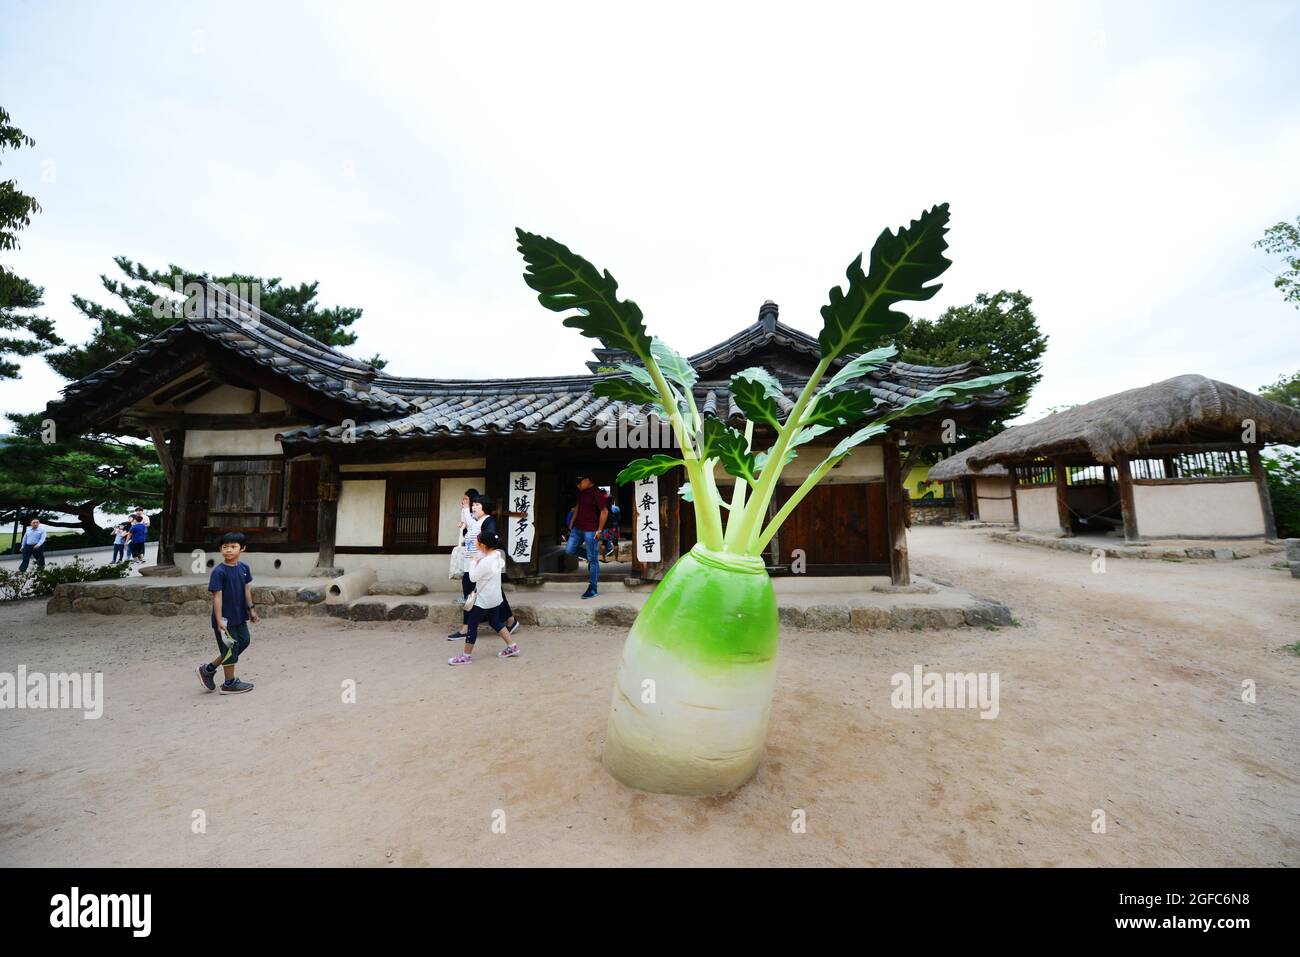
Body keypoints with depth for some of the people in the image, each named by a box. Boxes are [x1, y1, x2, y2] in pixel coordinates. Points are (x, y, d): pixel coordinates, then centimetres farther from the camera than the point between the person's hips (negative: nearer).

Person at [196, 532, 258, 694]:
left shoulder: (244, 568, 1)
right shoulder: (219, 572, -17)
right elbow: (217, 597, -18)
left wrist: (251, 609, 12)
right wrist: (219, 620, -21)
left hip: (239, 616, 7)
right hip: (225, 619, -7)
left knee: (244, 641, 13)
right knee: (231, 648, 5)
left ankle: (208, 669, 29)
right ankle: (230, 683, 22)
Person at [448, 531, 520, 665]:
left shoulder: (484, 562, -26)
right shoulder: (497, 555, 0)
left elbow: (473, 577, -16)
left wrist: (474, 562, -2)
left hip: (484, 600, -9)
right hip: (495, 598, 9)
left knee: (472, 624, 3)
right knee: (495, 622, 19)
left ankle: (466, 656, 13)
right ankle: (511, 647, 21)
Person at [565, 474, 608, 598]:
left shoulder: (597, 493, -15)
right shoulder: (581, 492, 10)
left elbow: (604, 511, -17)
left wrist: (599, 530, -17)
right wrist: (572, 523, 21)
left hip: (590, 530, -8)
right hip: (577, 528, 9)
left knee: (592, 559, -3)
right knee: (569, 551, 6)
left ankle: (592, 589, 4)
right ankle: (594, 555, 23)